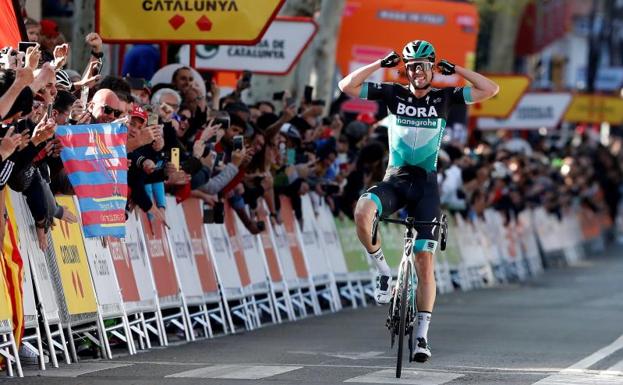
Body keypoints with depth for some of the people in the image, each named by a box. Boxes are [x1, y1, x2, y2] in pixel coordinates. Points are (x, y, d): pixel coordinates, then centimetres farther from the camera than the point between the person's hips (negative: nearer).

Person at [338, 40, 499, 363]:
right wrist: (381, 64, -6)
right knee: (362, 211, -34)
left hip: (426, 184, 0)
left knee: (425, 261, -6)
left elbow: (490, 90, -4)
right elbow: (347, 86, -3)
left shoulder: (444, 98, 2)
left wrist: (456, 69, -3)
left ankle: (422, 336, 1)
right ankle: (383, 270, -10)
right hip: (394, 179, 0)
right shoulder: (393, 94, 3)